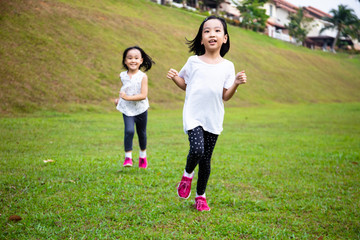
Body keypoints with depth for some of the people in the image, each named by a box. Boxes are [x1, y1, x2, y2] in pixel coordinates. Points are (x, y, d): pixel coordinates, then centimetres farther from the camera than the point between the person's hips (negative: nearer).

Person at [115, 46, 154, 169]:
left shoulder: (143, 77, -14)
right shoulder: (123, 75, -2)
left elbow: (143, 95, -22)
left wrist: (127, 97, -28)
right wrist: (119, 98, 12)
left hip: (141, 109, -1)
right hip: (127, 109, 1)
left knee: (141, 133, 14)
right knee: (129, 131, -20)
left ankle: (143, 155, 38)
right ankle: (128, 156, -10)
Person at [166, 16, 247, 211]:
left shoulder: (227, 66, 3)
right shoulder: (193, 61, 2)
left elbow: (226, 96, 2)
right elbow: (185, 84, 15)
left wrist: (236, 83, -14)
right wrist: (175, 77, -4)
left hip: (213, 119, 2)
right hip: (193, 116, -2)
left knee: (206, 160, 7)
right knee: (197, 150, -23)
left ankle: (200, 196, 26)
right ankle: (187, 174, 11)